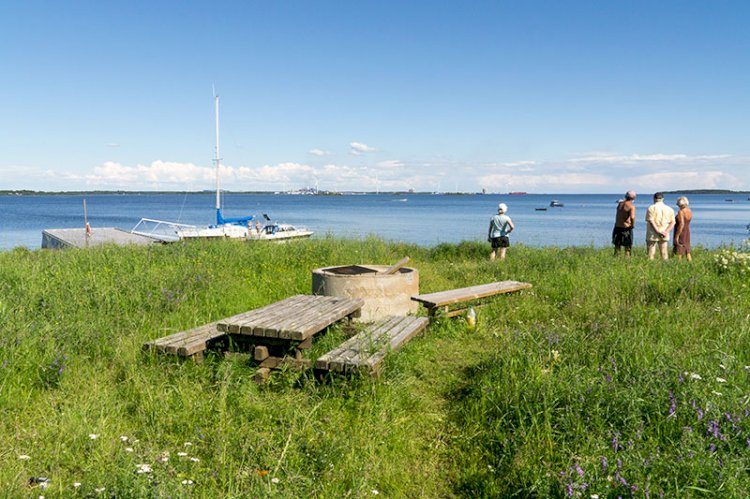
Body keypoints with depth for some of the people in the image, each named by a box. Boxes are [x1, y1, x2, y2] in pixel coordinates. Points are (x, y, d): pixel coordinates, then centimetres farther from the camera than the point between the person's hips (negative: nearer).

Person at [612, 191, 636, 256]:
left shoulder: (620, 203, 5)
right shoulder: (631, 206, -14)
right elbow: (632, 217, -30)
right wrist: (633, 225, -13)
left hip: (617, 227, 5)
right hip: (626, 228, -5)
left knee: (617, 245, 14)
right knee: (627, 246, 7)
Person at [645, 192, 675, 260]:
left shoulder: (651, 208, -6)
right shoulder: (669, 209, 7)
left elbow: (651, 221, -15)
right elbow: (672, 222, 2)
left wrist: (658, 231, -15)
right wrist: (666, 232, -8)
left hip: (652, 235, -4)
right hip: (664, 236, 4)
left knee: (651, 253, 1)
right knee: (664, 253, 9)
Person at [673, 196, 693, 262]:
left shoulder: (681, 212, -18)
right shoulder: (690, 211, 7)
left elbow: (681, 224, -23)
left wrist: (677, 236, -22)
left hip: (680, 233, -8)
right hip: (687, 232, 8)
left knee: (679, 252, -3)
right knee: (687, 251, 15)